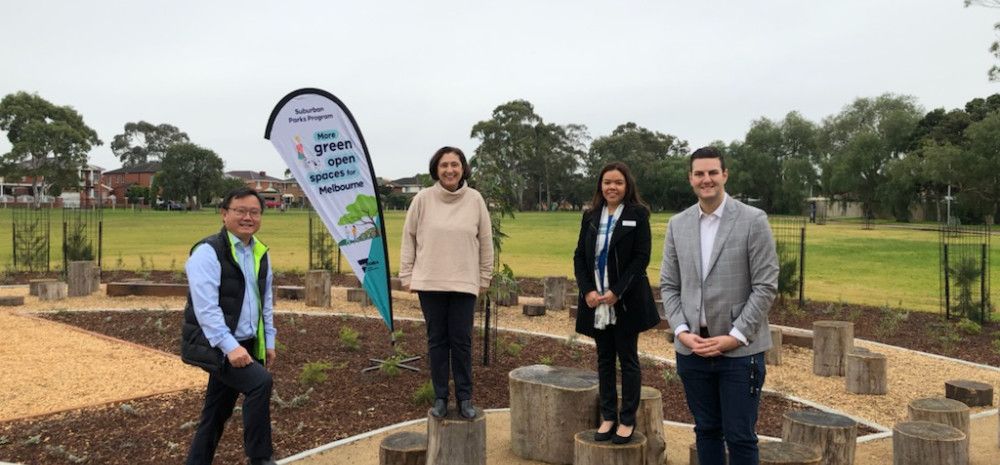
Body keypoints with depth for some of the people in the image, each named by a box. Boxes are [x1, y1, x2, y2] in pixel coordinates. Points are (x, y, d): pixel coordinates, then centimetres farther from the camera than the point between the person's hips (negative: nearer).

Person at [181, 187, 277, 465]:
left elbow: (266, 303, 19)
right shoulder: (208, 252, -14)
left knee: (217, 412, 14)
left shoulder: (261, 253, 11)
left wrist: (269, 342, 15)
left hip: (245, 346, 8)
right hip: (214, 346, -8)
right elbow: (206, 307, -22)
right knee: (260, 381, -25)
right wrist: (230, 347, -26)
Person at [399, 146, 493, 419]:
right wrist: (407, 275, 3)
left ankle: (465, 397, 16)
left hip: (464, 283, 0)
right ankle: (440, 397, 20)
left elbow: (486, 242, 6)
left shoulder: (475, 200, -1)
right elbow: (409, 238, 4)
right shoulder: (423, 199, -2)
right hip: (429, 283, 0)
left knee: (462, 341, 3)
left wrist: (485, 277, 8)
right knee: (437, 340, 9)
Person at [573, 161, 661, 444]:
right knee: (604, 360, 11)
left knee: (628, 359, 5)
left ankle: (627, 420, 15)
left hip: (626, 301, -4)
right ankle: (608, 417, 20)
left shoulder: (637, 215, -4)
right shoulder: (590, 216, 8)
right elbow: (579, 256, 6)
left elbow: (641, 257, -10)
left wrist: (616, 292, -16)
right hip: (596, 301, 4)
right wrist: (587, 291, -8)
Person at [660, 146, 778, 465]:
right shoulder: (677, 224, 7)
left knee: (739, 436, 2)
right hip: (692, 349, 4)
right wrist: (681, 330, -5)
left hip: (740, 349, -3)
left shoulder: (753, 221, -5)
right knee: (706, 431, 14)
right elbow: (668, 285, 9)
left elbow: (765, 286, -8)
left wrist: (735, 336, -12)